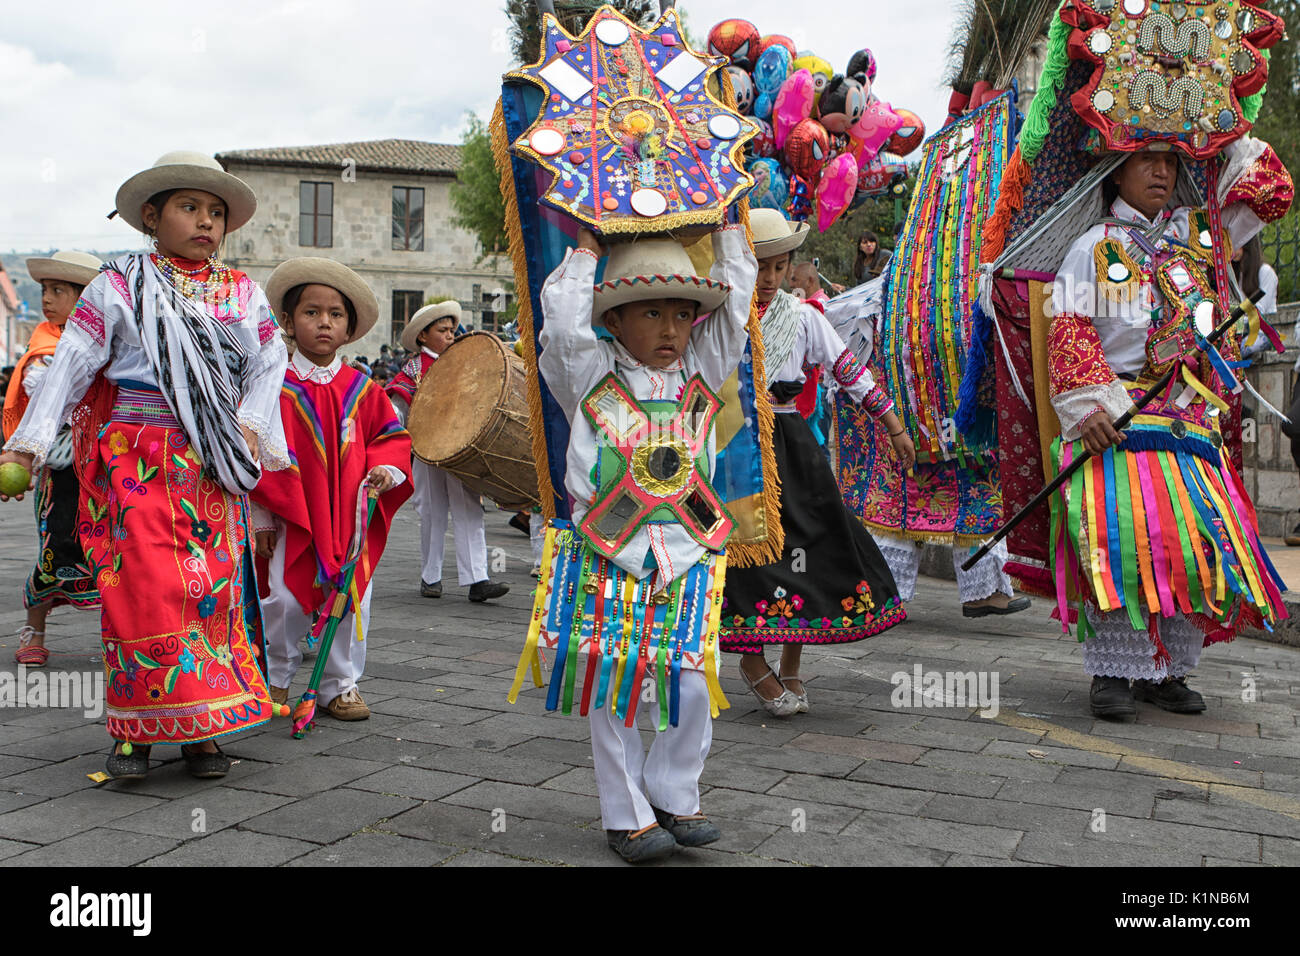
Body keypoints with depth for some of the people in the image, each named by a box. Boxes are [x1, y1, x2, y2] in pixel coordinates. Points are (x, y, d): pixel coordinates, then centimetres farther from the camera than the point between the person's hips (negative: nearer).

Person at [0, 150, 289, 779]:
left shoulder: (243, 293, 14)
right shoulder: (120, 285, 4)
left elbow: (268, 363, 9)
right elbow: (72, 362, -1)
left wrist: (250, 422, -8)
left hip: (215, 466, 3)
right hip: (137, 460, -3)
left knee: (215, 585, 1)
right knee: (143, 585, -8)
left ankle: (199, 728, 11)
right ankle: (136, 728, 5)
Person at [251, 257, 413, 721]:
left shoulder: (363, 389, 6)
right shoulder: (277, 388, -3)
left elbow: (392, 435, 13)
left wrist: (387, 469, -8)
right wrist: (262, 517, -3)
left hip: (352, 517, 3)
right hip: (292, 518, -3)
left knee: (351, 599, 6)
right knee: (287, 601, 0)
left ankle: (341, 684, 21)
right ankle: (277, 678, 24)